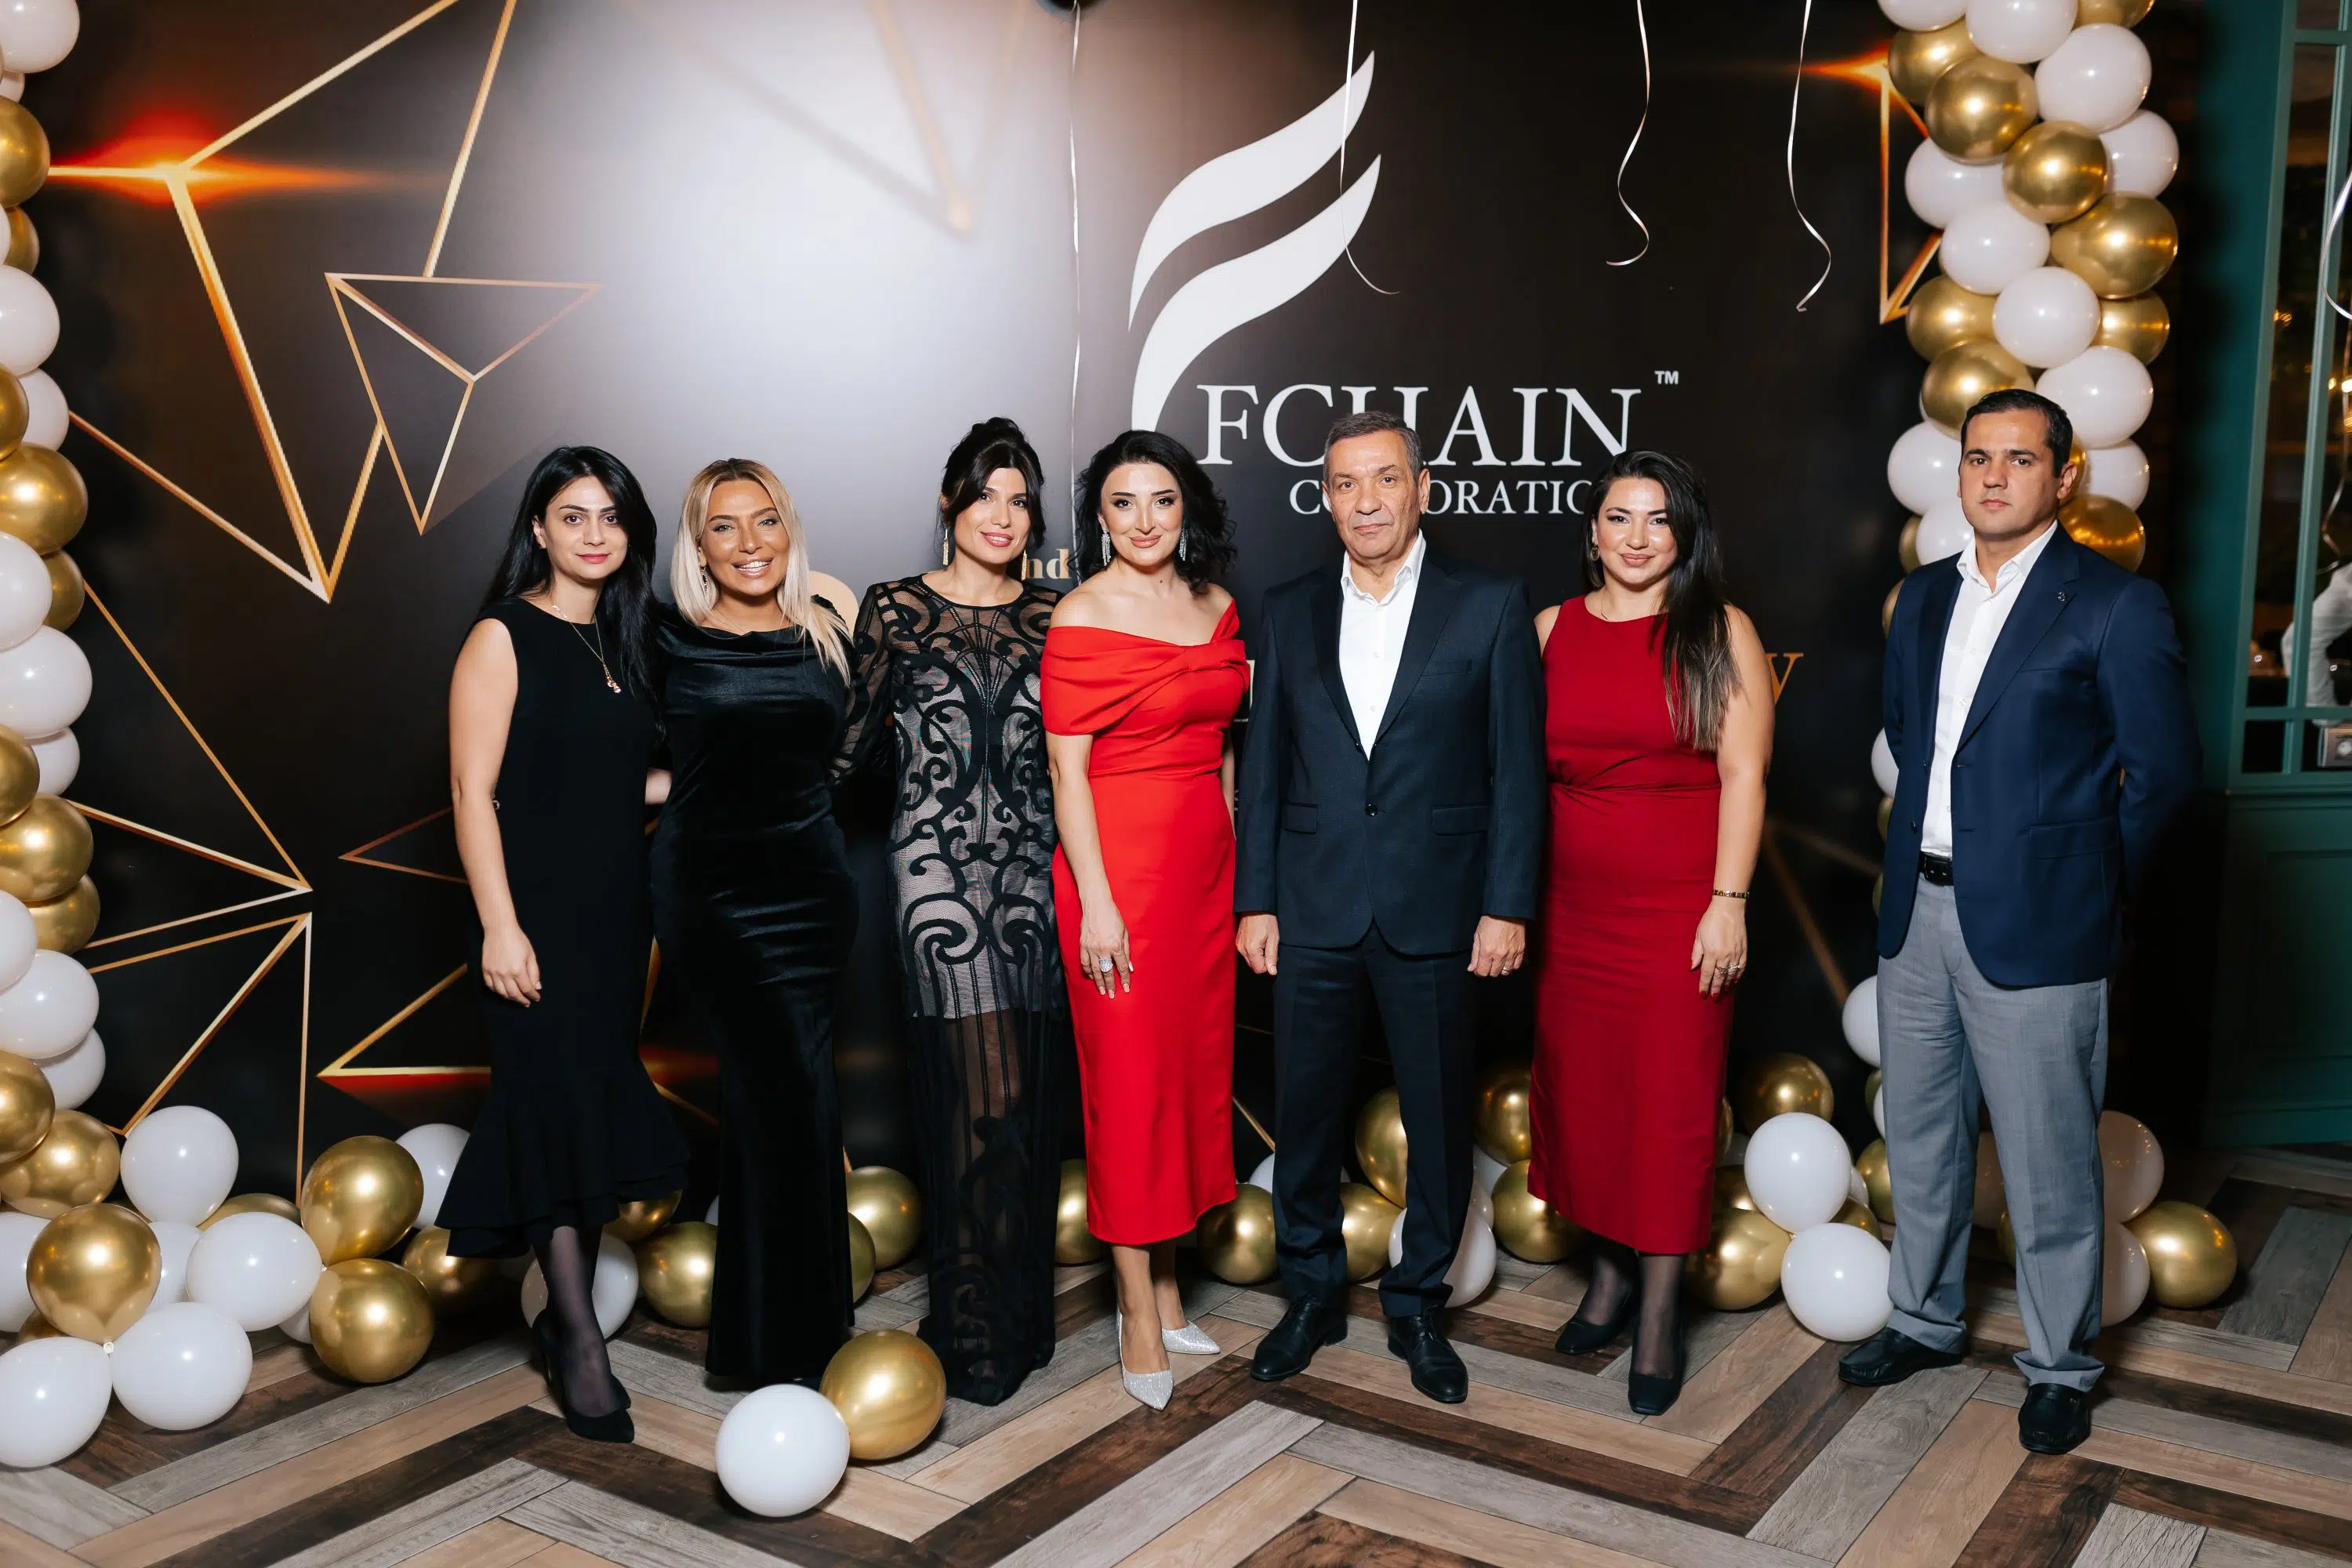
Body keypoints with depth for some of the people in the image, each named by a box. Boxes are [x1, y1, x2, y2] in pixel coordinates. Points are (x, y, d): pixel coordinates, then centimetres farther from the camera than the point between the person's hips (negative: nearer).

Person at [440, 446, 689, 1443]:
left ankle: (564, 1315, 20)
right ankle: (579, 1340, 1)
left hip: (615, 910, 7)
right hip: (539, 910, -7)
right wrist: (498, 926, -18)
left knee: (599, 1111, 9)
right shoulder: (504, 638, -7)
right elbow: (474, 789, -12)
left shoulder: (622, 643, 12)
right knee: (562, 1102, -8)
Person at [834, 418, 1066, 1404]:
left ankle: (1022, 1315, 22)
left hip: (1032, 869, 3)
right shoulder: (896, 609, 2)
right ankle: (974, 1333, 9)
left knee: (1031, 1097, 6)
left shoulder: (1052, 616, 9)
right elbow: (852, 744, 7)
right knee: (982, 1098, -5)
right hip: (938, 867, -3)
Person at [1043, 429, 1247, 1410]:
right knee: (1130, 1078, 0)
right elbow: (1067, 769, -10)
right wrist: (1096, 902, -15)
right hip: (1118, 861, -6)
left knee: (1195, 1067, 11)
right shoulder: (1082, 618, -7)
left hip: (1206, 858, 6)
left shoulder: (1216, 605, 9)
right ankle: (1140, 1313, 11)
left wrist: (1238, 863, 12)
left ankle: (1164, 1286, 24)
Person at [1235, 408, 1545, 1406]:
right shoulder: (1288, 612, 8)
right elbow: (1264, 766, 8)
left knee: (1439, 1120, 9)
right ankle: (1312, 1294, 29)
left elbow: (1518, 769, -2)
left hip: (1435, 908, -2)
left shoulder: (1489, 608, 0)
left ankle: (1418, 1305, 27)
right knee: (1305, 1113, 10)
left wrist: (1508, 906, -7)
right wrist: (1254, 900, 3)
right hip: (1313, 907, 2)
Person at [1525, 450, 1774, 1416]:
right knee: (1581, 1087, 9)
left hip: (1681, 905, -3)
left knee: (1671, 1097, 1)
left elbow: (1743, 775, -7)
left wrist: (1728, 903, -13)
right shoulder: (1554, 629, 7)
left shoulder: (1719, 633, -2)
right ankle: (1610, 1272, 29)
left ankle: (1660, 1313, 13)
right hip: (1575, 904, 4)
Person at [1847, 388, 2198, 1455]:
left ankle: (2060, 1366, 22)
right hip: (1916, 912, 6)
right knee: (1920, 1137, 18)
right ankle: (1924, 1319, 35)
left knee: (2047, 1161, 4)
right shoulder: (1924, 598, 10)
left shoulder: (2116, 605, -8)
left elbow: (2165, 772, -5)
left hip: (2031, 926, -6)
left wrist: (2085, 877, 1)